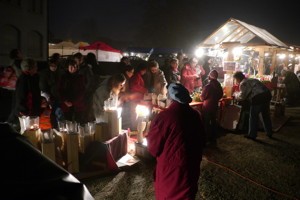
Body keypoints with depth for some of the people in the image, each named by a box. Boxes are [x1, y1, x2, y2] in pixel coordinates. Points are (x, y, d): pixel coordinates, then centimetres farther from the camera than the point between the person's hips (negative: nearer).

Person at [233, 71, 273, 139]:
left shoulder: (243, 83, -3)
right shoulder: (252, 80, 24)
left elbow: (242, 96, -6)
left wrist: (236, 97, 13)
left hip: (258, 98, -9)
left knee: (253, 116, 4)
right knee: (266, 115, 20)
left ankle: (252, 135, 11)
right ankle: (269, 133, 33)